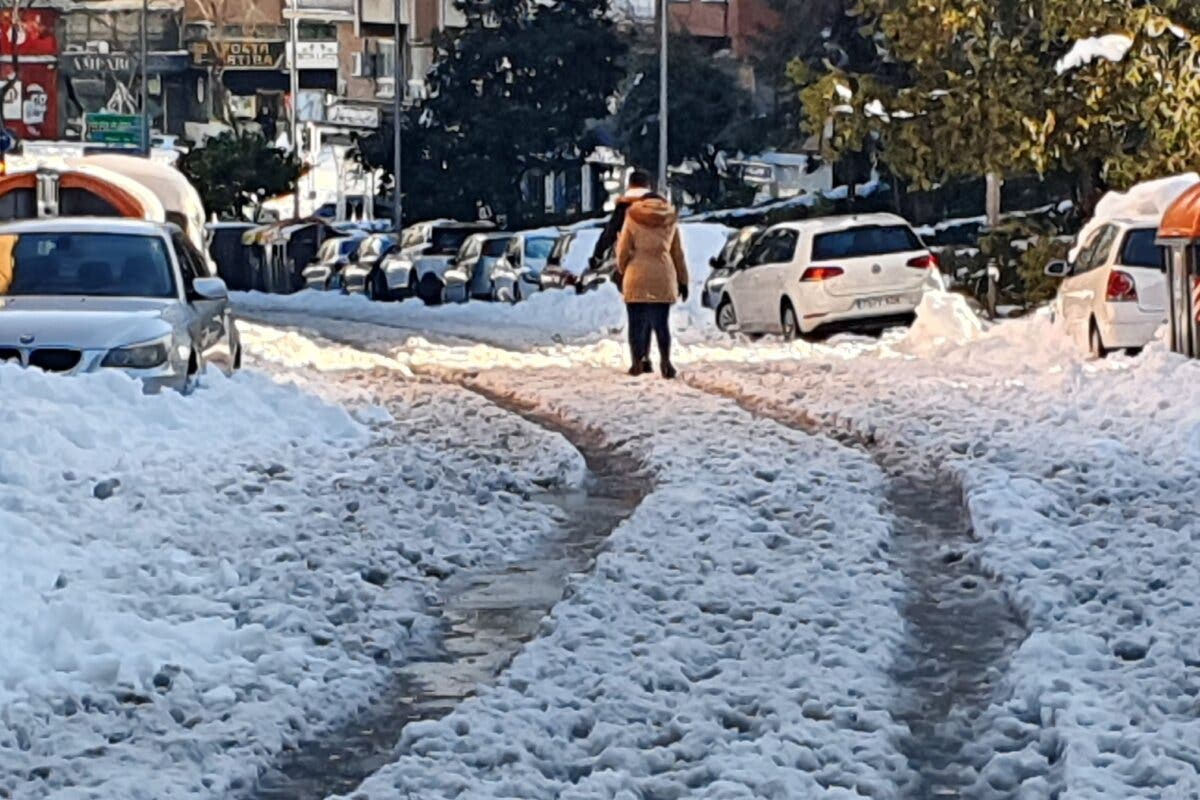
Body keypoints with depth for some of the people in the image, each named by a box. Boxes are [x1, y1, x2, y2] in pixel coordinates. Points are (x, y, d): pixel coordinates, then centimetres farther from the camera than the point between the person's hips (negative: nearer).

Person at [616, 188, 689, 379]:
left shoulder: (632, 218, 3)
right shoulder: (671, 221, 10)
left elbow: (623, 251, 3)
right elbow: (678, 254, 13)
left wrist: (621, 271, 18)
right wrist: (683, 282, 18)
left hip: (637, 278, -2)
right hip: (663, 279, 2)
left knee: (637, 322, 4)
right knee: (661, 322, 3)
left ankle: (639, 362, 3)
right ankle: (666, 361, -9)